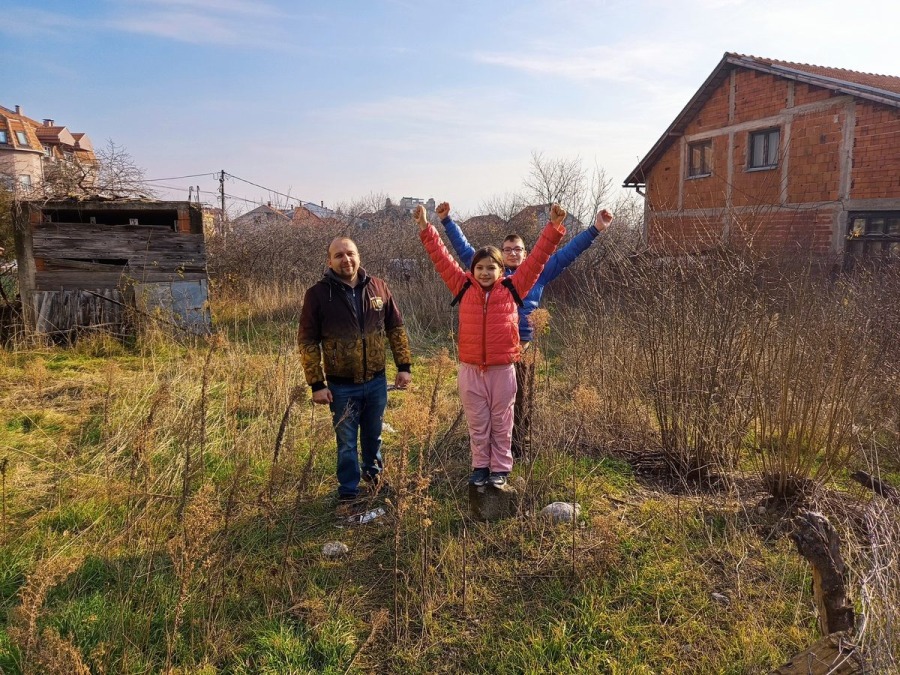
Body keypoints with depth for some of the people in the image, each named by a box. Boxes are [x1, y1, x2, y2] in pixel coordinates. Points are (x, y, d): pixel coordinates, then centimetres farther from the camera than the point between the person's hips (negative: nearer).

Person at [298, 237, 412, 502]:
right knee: (347, 442, 9)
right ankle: (348, 492, 25)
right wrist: (317, 384, -12)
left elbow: (396, 328, 5)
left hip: (376, 381, 3)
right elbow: (307, 342, -9)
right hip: (342, 385, -3)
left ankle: (373, 471, 46)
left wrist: (404, 366, 2)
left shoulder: (378, 287, -2)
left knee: (373, 434, 21)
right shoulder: (317, 294, -11)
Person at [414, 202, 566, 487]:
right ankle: (480, 466, 30)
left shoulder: (511, 288, -2)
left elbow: (537, 259, -3)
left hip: (502, 370, -1)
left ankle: (501, 468, 27)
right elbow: (442, 258, 1)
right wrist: (425, 228, -2)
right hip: (470, 370, 1)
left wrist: (553, 227, -8)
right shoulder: (464, 288, 1)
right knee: (477, 424, 14)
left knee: (501, 424, 13)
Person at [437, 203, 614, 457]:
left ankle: (521, 453, 20)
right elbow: (463, 249, 15)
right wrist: (447, 221, 14)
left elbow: (566, 254, 9)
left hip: (524, 348, 0)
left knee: (521, 403, 8)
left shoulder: (536, 274, 10)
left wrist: (595, 229, 7)